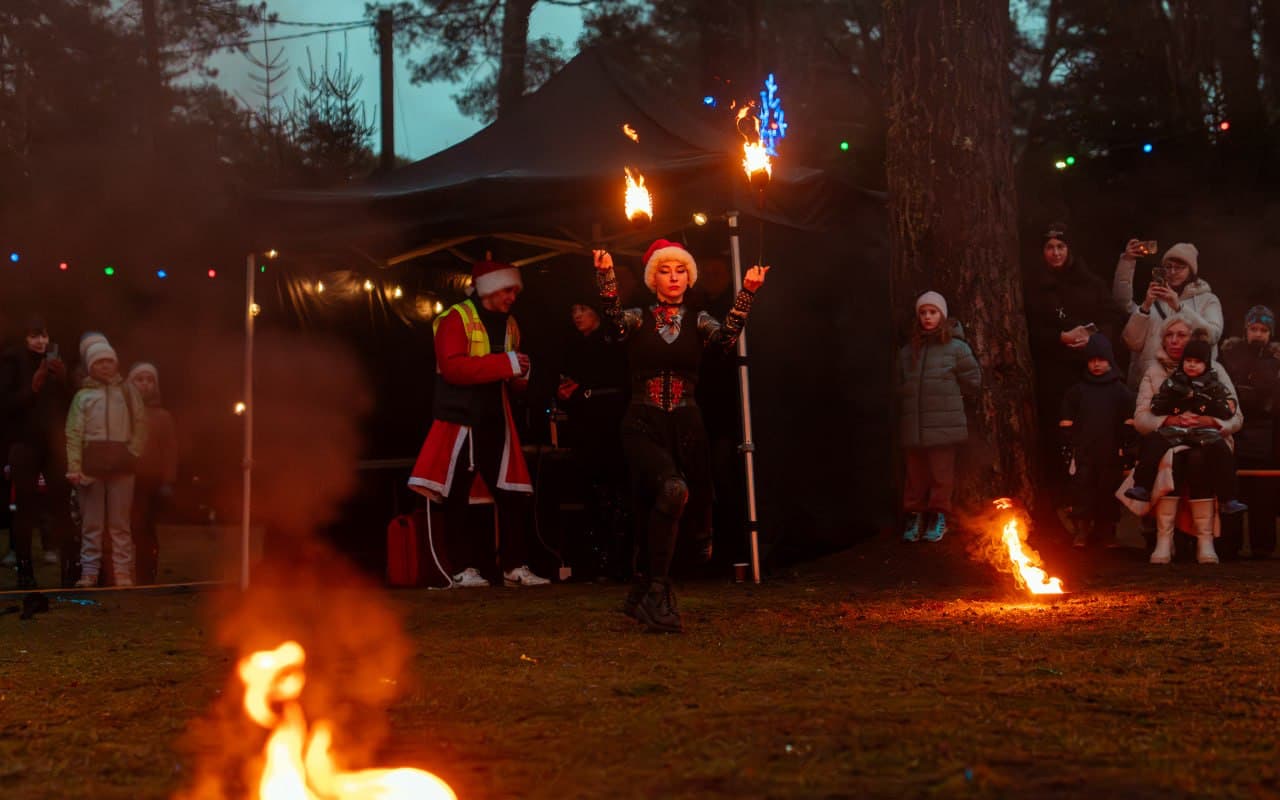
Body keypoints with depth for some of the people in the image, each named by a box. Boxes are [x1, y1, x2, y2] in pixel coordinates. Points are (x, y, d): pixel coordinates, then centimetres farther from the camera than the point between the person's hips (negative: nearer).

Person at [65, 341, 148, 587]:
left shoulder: (128, 390, 13)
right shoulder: (83, 395, 10)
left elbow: (140, 425, 11)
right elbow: (73, 433, 3)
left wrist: (134, 451, -4)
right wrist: (74, 468, -7)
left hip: (121, 463, 0)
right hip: (91, 462, 0)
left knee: (120, 522, 0)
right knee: (91, 522, 1)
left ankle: (123, 571, 0)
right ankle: (89, 571, 5)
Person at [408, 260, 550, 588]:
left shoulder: (509, 324, 14)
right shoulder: (456, 319, -8)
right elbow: (453, 367, -21)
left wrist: (521, 371, -1)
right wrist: (505, 364, -23)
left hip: (495, 422, 6)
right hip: (460, 422, -6)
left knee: (511, 497, 3)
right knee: (457, 498, -1)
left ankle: (514, 567, 9)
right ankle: (465, 568, 5)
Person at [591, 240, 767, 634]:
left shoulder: (697, 321, 9)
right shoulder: (638, 319, 6)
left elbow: (726, 336, -12)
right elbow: (614, 319, -18)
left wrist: (747, 293, -26)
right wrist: (606, 276, -34)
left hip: (685, 426, 4)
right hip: (643, 425, -3)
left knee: (692, 508, 4)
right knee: (672, 490, -28)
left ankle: (643, 596, 29)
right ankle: (657, 593, -18)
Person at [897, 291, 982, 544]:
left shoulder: (956, 347, -1)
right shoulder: (908, 351, 10)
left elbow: (972, 381, 5)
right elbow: (901, 384, 20)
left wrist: (949, 400, 12)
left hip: (943, 425, -3)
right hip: (913, 425, 3)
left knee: (941, 475, 2)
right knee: (916, 475, 7)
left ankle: (938, 515, 14)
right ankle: (914, 514, 16)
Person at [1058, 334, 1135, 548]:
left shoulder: (1121, 391, 6)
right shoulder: (1077, 391, 9)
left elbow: (1130, 422, 5)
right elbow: (1066, 423, 10)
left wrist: (1122, 445, -3)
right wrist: (1072, 444, 1)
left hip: (1111, 454, -1)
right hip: (1083, 453, 1)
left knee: (1108, 490, 3)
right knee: (1082, 488, -3)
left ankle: (1106, 530, 13)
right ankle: (1082, 530, 0)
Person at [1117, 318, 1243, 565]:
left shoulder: (1214, 370, 11)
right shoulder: (1154, 372, 14)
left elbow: (1236, 418, 4)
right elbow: (1140, 419, 3)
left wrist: (1211, 421, -17)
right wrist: (1168, 420, -16)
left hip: (1206, 442, -1)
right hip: (1167, 441, 1)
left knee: (1197, 460, -36)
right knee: (1169, 460, -35)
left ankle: (1205, 539, -33)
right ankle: (1164, 539, -34)